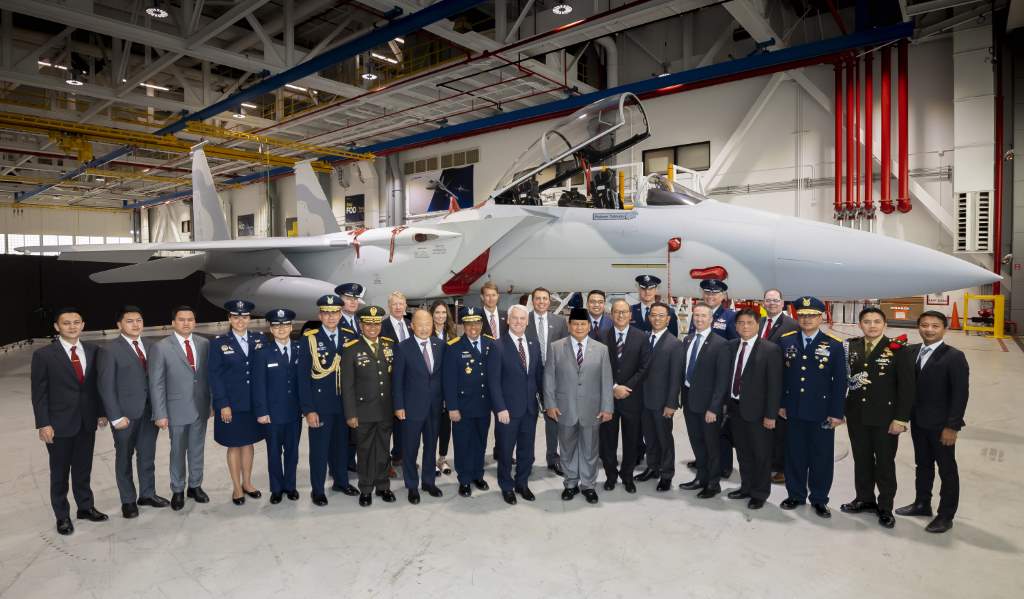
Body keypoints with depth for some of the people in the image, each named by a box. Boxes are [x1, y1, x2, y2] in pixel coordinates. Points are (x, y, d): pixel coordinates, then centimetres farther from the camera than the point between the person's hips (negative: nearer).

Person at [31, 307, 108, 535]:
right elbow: (39, 393, -8)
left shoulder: (92, 351, 2)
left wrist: (101, 412, 4)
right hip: (59, 424, -3)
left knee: (83, 468, 16)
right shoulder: (43, 355, -9)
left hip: (87, 422, 3)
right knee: (60, 472, 11)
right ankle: (62, 516, 26)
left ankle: (85, 507, 32)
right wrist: (43, 424, -11)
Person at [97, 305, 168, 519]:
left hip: (149, 412, 4)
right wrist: (116, 417, -13)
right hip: (125, 414, -4)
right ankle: (128, 500, 25)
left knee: (147, 455, 14)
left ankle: (147, 494, 30)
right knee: (124, 458, 11)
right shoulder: (109, 350, -8)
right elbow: (105, 387, -9)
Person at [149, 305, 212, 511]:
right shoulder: (161, 347, -8)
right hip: (177, 409, -3)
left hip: (201, 408, 3)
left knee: (197, 449, 14)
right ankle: (178, 490, 28)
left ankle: (195, 486, 30)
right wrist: (160, 414, -10)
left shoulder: (204, 343, 1)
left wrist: (212, 402, 4)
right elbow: (156, 384, -8)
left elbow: (209, 375, 5)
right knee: (178, 452, 11)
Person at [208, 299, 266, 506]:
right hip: (231, 404, -2)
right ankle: (236, 488, 24)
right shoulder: (219, 342, -5)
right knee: (234, 445, 9)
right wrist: (223, 405, -10)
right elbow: (215, 376, -6)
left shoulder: (260, 339, 1)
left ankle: (247, 483, 30)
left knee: (249, 442, 14)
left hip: (254, 403, 2)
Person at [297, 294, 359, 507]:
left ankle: (341, 481, 34)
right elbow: (303, 377, -9)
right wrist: (308, 409, -13)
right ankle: (317, 489, 23)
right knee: (319, 448, 6)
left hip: (343, 403, 4)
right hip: (320, 405, -4)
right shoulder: (310, 339, -8)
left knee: (342, 445, 16)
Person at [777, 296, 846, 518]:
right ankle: (795, 495, 26)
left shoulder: (834, 345, -3)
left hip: (822, 413, -2)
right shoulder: (785, 341, 3)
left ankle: (819, 499, 24)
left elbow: (840, 382, -4)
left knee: (822, 457, 8)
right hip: (793, 410, 2)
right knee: (795, 455, 11)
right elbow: (780, 375, 5)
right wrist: (781, 404, 3)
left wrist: (836, 413, -6)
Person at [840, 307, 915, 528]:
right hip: (856, 416, 4)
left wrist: (901, 419, -12)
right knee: (861, 460, 15)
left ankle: (885, 507, 24)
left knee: (885, 463, 9)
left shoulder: (898, 350, -8)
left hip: (885, 418, -3)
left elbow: (906, 387, -9)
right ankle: (865, 499, 32)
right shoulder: (850, 347, 3)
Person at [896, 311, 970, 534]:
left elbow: (960, 394, -14)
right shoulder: (911, 351, 3)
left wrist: (952, 426, -16)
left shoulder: (954, 356, -12)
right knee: (922, 465, 19)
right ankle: (922, 504, 34)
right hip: (917, 421, 5)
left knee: (947, 470, 8)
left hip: (940, 424, -5)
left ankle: (946, 515, 20)